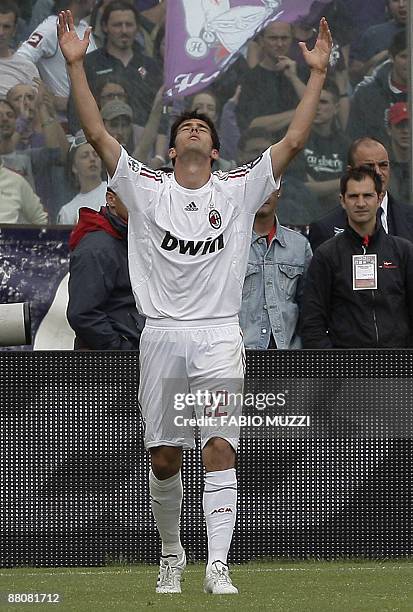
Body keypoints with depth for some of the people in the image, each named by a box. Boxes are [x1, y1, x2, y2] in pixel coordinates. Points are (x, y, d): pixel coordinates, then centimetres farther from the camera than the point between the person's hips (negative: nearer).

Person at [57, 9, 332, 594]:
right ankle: (171, 556, 24)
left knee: (220, 449, -11)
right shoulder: (146, 188, 8)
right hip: (162, 336, 1)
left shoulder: (239, 188, 8)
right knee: (164, 459, 5)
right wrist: (76, 65, -2)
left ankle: (217, 566, -15)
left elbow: (293, 140, 4)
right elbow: (97, 133, 3)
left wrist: (317, 74, 0)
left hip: (218, 337, -1)